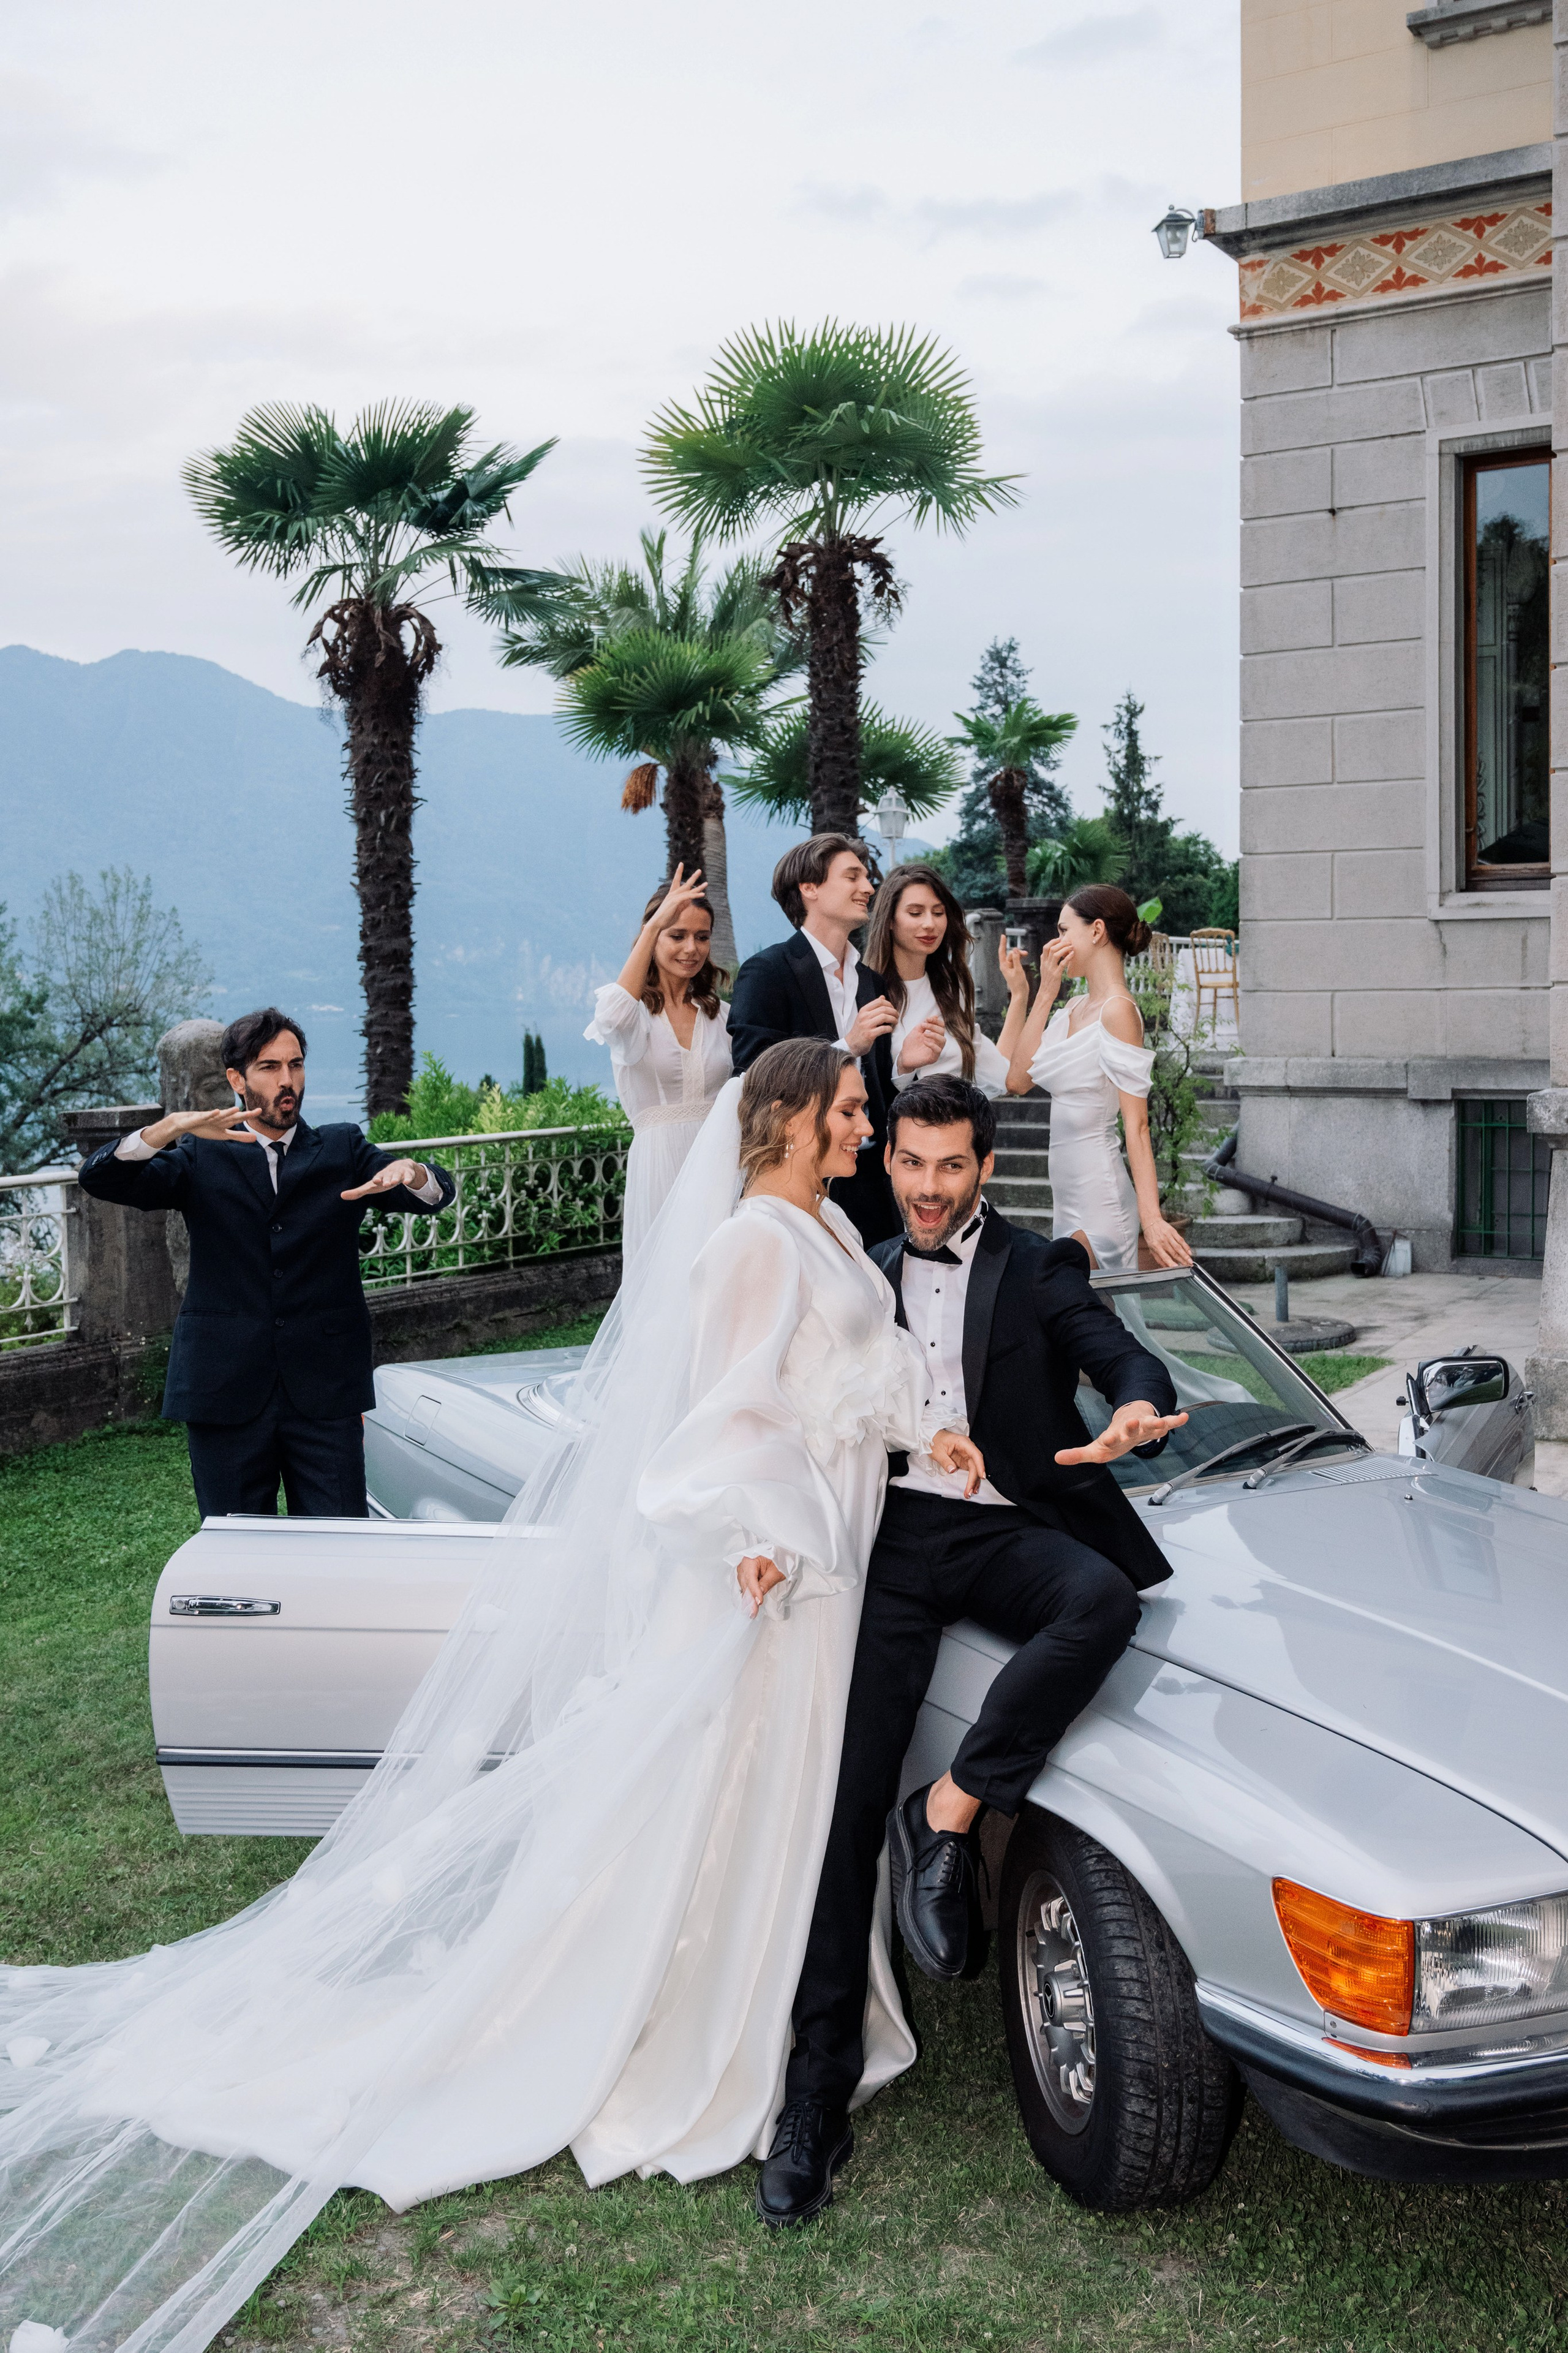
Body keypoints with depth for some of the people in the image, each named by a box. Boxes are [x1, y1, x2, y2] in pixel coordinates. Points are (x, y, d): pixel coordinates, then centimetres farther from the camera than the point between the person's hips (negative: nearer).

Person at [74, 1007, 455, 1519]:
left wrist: (409, 1170, -25)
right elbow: (99, 1179, -5)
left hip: (324, 1392, 0)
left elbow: (437, 1193, 1)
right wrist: (173, 1127, -23)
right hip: (225, 1392, 0)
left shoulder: (342, 1149, 12)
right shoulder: (202, 1159, 9)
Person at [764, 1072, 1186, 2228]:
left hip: (1005, 1532, -1)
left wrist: (1136, 1411, -28)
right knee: (846, 1796, -11)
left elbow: (1123, 1355, -2)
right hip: (895, 1537, 1)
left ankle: (946, 1816, -24)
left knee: (1104, 1599, -36)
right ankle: (821, 2085, -8)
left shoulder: (1039, 1268, 12)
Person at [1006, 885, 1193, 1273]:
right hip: (1068, 1195, 9)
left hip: (1099, 1194, -9)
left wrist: (1152, 1218, -26)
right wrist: (1045, 994, 4)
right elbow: (1018, 1080, 5)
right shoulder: (1073, 1009, 12)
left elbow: (1136, 1125, -19)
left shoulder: (1117, 1011, -14)